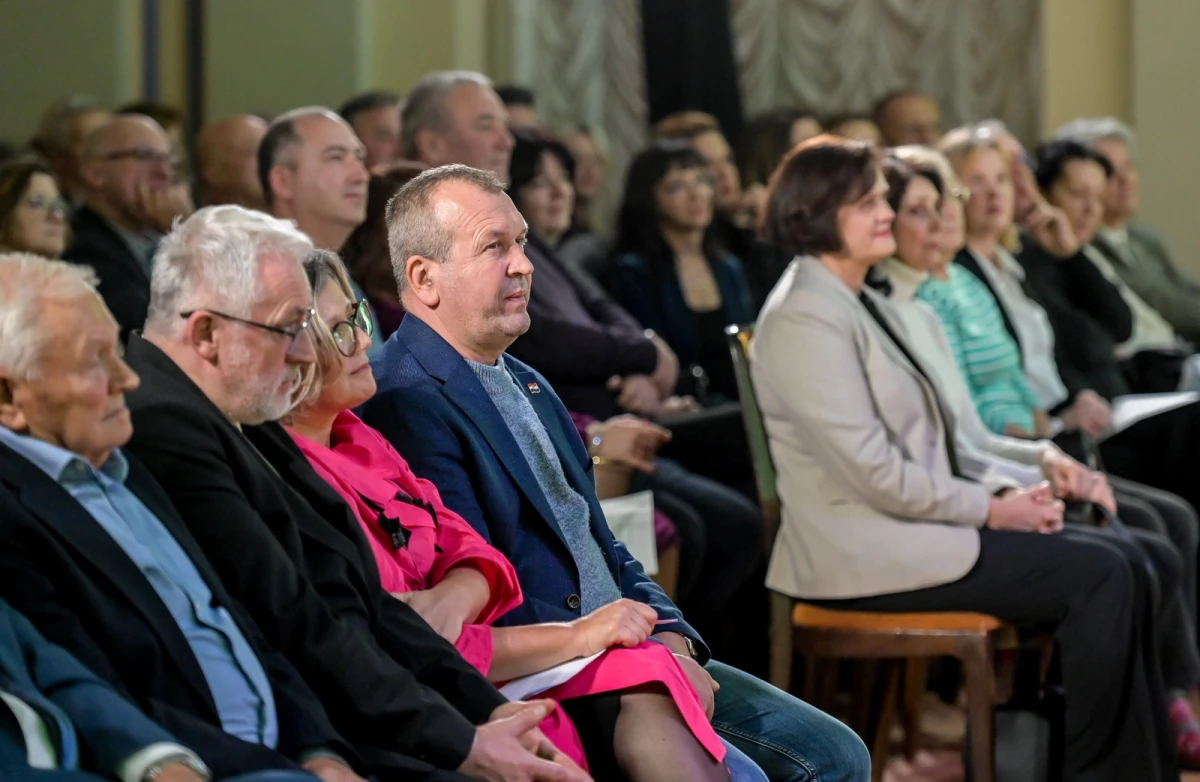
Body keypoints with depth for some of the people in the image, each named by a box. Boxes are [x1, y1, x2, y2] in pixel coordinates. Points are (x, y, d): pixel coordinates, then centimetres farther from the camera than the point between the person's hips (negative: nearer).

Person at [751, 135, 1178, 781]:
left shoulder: (861, 304, 15)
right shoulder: (807, 318, -15)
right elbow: (874, 473, -20)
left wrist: (1010, 490, 2)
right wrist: (991, 509, -12)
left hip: (914, 523, 9)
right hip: (865, 552, -9)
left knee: (1125, 565, -2)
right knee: (1101, 574, -15)